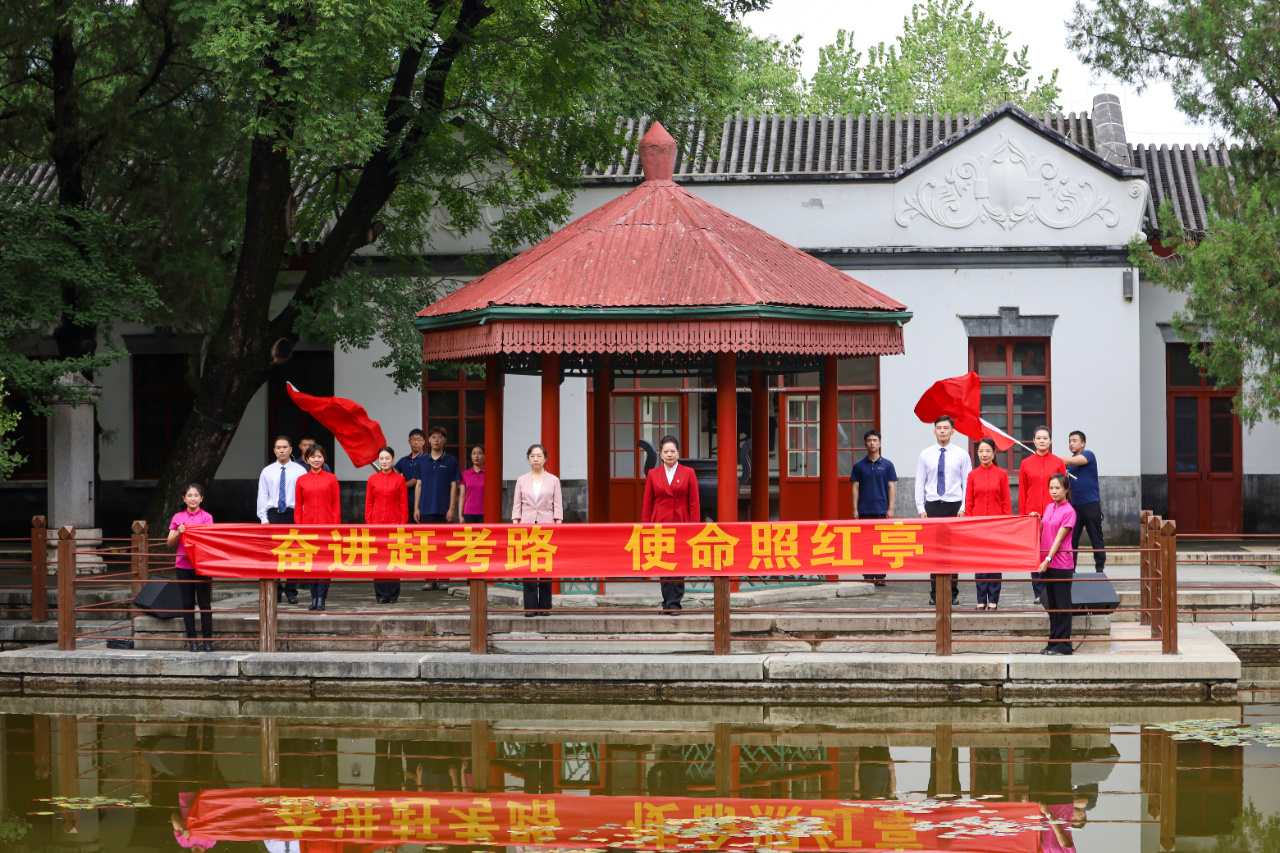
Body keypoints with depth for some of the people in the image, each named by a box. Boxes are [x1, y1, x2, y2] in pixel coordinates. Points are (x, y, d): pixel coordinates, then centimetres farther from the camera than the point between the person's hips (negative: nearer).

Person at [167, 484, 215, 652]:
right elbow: (170, 543, 7)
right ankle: (192, 639, 8)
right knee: (187, 603, 3)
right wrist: (178, 533, -12)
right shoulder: (178, 517, 9)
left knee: (205, 603, -2)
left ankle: (208, 639, 3)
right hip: (183, 564, 2)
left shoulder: (206, 517, 3)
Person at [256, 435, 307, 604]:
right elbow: (262, 496, 10)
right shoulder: (267, 472, 10)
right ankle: (275, 591, 6)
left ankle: (291, 591, 5)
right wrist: (263, 519, 1)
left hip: (294, 514, -2)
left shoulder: (300, 471, 3)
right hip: (273, 514, 2)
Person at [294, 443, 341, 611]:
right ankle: (314, 597, 9)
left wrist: (336, 527, -3)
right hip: (308, 525, 2)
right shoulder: (301, 480, 8)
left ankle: (321, 598, -6)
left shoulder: (331, 479, 4)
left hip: (326, 524, -2)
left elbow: (336, 504, 4)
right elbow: (298, 507, 11)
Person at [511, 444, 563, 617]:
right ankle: (530, 606, -6)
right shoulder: (522, 480, 10)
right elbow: (516, 505, 9)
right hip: (527, 525, 0)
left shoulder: (553, 480, 7)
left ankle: (545, 605, 5)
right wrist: (515, 526, 0)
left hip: (547, 525, 0)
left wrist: (558, 526, -4)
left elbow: (558, 506, 5)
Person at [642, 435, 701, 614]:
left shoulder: (688, 473, 4)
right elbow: (647, 504, 9)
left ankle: (674, 603, -3)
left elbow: (694, 504, 3)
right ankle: (668, 602, 10)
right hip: (660, 525, 1)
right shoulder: (653, 474, 8)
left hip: (681, 524, -1)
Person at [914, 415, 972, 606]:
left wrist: (964, 507, -7)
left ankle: (952, 593, 5)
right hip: (933, 506, 1)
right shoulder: (925, 455, 8)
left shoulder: (961, 455, 5)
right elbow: (919, 483, 8)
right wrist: (921, 509, -1)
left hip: (954, 506, -1)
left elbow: (968, 483, 3)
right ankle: (935, 593, 4)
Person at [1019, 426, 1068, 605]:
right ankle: (1039, 593, 5)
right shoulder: (1026, 464, 7)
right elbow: (1022, 492, 9)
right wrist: (1022, 515, 4)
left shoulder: (1058, 463, 5)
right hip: (1032, 514, 1)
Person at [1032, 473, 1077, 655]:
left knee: (1062, 604, -2)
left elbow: (1059, 538, -14)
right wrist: (1037, 520, 0)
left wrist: (1048, 559, -18)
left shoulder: (1069, 511, -9)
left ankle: (1064, 644, 1)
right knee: (1052, 604, 11)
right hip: (1047, 563, 7)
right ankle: (1053, 642, 17)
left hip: (1061, 563, -7)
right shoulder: (1049, 508, 12)